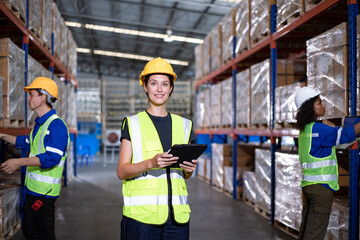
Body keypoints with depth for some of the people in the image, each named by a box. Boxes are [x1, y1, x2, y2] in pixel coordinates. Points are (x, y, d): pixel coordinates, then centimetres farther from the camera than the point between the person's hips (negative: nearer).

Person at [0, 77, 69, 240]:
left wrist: (20, 162, -31)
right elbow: (27, 142, 33)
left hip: (45, 191, -10)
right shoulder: (40, 123, 15)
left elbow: (52, 158, -26)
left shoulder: (57, 125, -17)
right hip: (32, 189, 10)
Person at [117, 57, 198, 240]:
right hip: (141, 215, -3)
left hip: (177, 215, 3)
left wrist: (189, 168, -3)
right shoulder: (133, 124, 3)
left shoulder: (183, 125, 13)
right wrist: (151, 163, -18)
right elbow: (121, 172, -2)